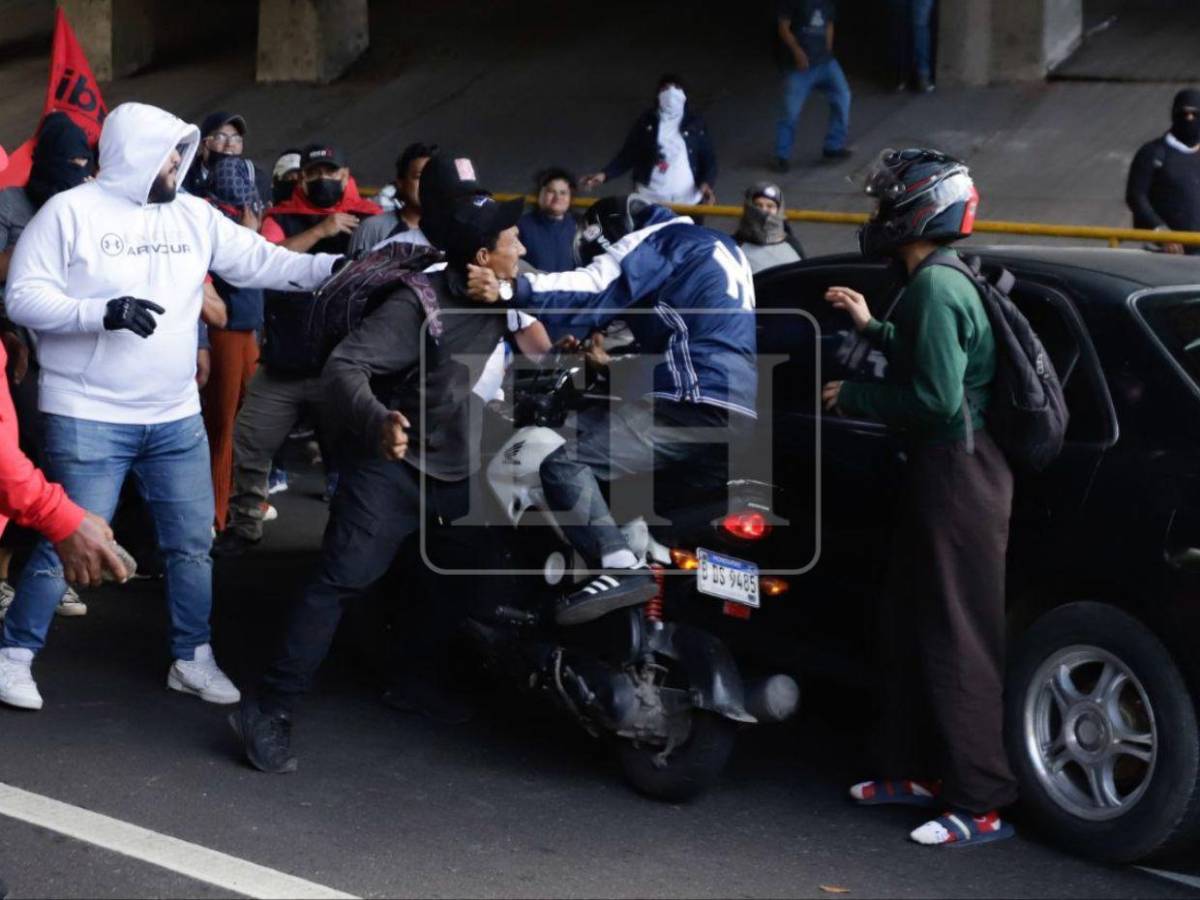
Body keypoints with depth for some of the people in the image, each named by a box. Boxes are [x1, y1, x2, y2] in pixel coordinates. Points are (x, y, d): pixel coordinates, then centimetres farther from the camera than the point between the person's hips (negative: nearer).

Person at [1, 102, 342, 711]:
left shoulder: (195, 216, 7)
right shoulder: (71, 212, -8)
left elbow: (261, 262, 5)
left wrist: (336, 267, -9)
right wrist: (104, 312, -24)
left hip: (177, 419, 6)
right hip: (88, 419, -6)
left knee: (192, 543, 10)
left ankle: (192, 659, 24)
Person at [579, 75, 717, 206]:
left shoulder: (695, 123, 5)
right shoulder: (646, 122, 6)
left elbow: (708, 158, 5)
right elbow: (627, 154, 7)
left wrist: (707, 183, -15)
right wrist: (604, 174, -9)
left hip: (689, 202, 0)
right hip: (650, 201, 0)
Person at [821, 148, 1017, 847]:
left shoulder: (936, 287, -19)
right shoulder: (940, 283, 12)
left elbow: (937, 399, -25)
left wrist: (855, 397, -13)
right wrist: (873, 329, 25)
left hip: (960, 474, -11)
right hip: (941, 469, 11)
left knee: (959, 642, -7)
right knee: (910, 625, 19)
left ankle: (982, 803, -2)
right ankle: (917, 771, 30)